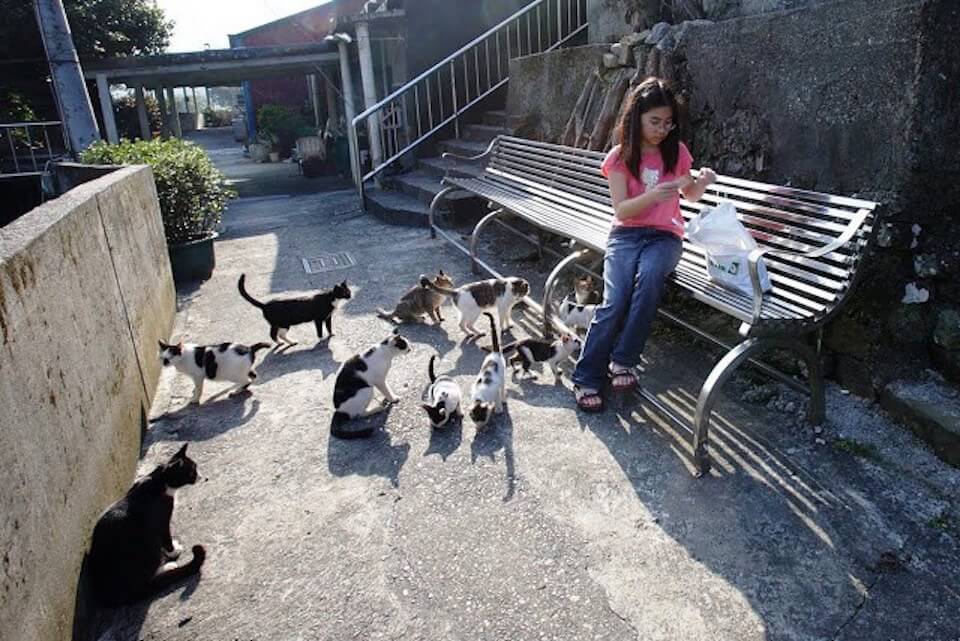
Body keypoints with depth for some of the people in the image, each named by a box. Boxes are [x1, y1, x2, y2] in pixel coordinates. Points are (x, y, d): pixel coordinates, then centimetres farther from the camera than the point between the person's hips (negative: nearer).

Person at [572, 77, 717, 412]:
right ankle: (587, 378, -13)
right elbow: (621, 210, -8)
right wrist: (654, 195, -25)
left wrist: (703, 182, -1)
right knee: (615, 300, -25)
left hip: (664, 235, 1)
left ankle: (623, 360, -24)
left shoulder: (676, 151, 7)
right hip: (626, 234, -1)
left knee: (649, 276, -35)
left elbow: (690, 196, 22)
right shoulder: (620, 157, 0)